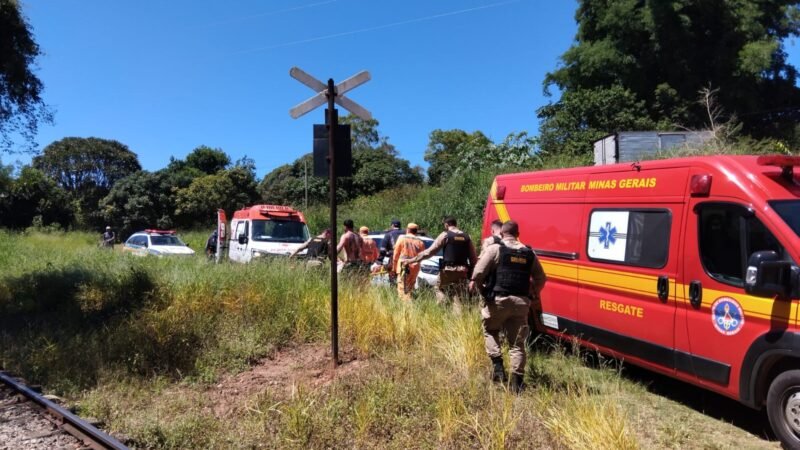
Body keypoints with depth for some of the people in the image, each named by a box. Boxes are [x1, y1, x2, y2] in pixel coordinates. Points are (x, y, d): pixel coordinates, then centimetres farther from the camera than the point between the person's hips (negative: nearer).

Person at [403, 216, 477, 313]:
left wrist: (412, 260, -3)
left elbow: (429, 252, -7)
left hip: (447, 270, -4)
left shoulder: (445, 235, -3)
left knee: (440, 290, 12)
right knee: (458, 298, 7)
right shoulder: (466, 237, 9)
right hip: (462, 272, 4)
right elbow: (473, 258, 8)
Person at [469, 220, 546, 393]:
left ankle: (498, 365, 7)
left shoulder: (495, 248, -3)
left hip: (499, 300, -3)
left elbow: (479, 272, -11)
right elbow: (541, 278, 16)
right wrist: (534, 292, 30)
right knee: (517, 343, 9)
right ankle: (517, 381, 8)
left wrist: (474, 284, 6)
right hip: (521, 302, 3)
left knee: (490, 331, 20)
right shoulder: (529, 253, 11)